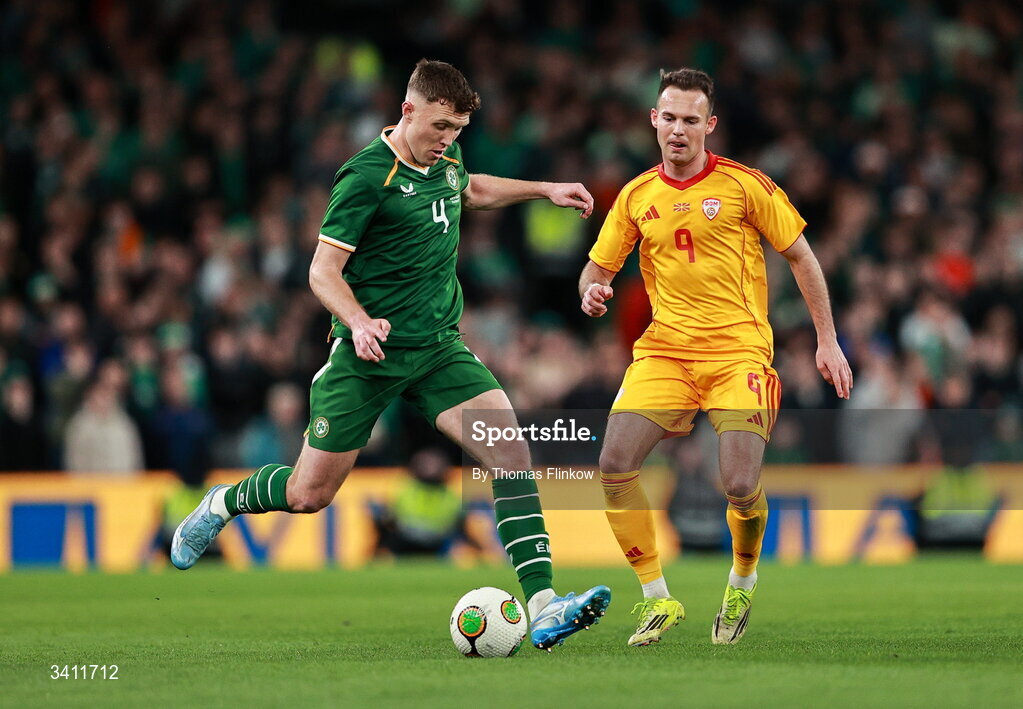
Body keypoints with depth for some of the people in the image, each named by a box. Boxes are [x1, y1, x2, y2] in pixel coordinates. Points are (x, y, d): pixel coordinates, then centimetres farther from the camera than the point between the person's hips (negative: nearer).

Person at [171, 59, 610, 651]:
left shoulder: (447, 157, 7)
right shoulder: (367, 176, -15)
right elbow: (323, 272, -15)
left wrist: (544, 190, 27)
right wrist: (358, 323, -32)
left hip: (439, 347, 5)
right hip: (369, 356, -5)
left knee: (511, 449, -17)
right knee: (310, 494, 2)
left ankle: (542, 606, -22)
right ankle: (223, 504, 35)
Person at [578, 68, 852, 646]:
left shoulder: (744, 185, -2)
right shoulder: (637, 197, 8)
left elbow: (801, 257, 5)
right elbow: (598, 268, 16)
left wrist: (828, 341, 2)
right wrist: (593, 292, -9)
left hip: (739, 349, -3)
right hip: (664, 351, 3)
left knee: (741, 488, -16)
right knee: (614, 465, -16)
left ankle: (743, 586, 17)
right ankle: (658, 600, -2)